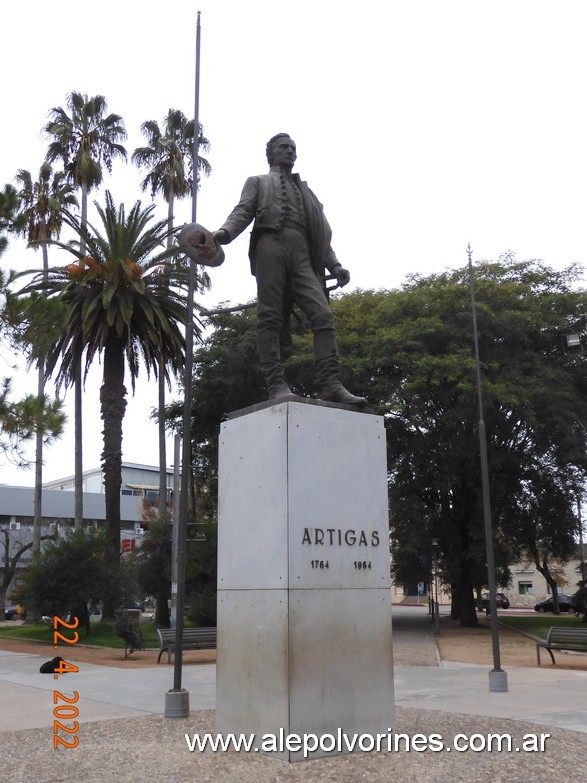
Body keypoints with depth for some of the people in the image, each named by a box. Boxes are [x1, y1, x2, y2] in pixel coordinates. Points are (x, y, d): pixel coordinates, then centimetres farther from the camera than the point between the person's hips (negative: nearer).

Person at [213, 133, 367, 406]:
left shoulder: (304, 191, 37)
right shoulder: (258, 182, 27)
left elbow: (321, 233, 28)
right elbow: (243, 211, 9)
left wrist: (334, 264, 12)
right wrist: (224, 232, -13)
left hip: (302, 254, 3)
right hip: (271, 244, -3)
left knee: (322, 314, -15)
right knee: (270, 317, -13)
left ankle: (331, 385, -22)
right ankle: (276, 385, -19)